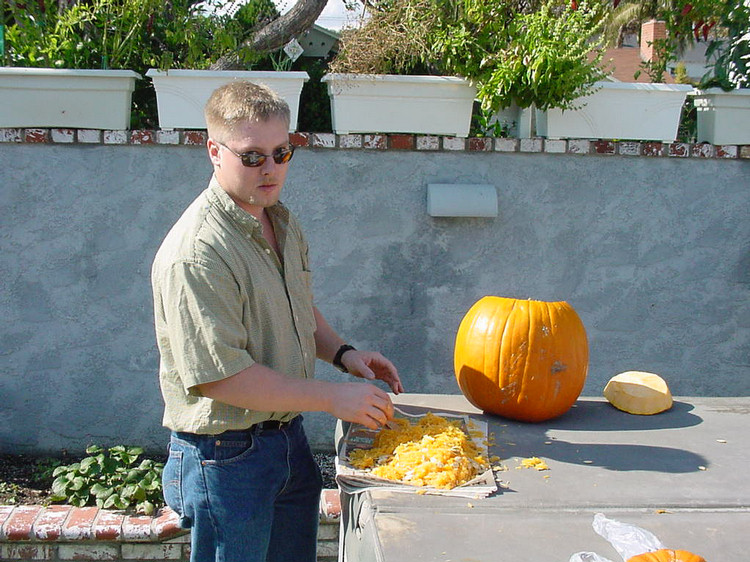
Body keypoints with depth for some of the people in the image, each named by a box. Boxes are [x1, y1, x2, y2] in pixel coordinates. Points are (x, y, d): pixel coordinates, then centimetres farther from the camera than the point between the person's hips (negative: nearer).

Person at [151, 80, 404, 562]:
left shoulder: (282, 222, 6)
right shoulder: (196, 252, -23)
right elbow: (220, 375, -26)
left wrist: (343, 353, 3)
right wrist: (333, 397, -22)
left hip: (290, 438, 8)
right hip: (226, 458, -8)